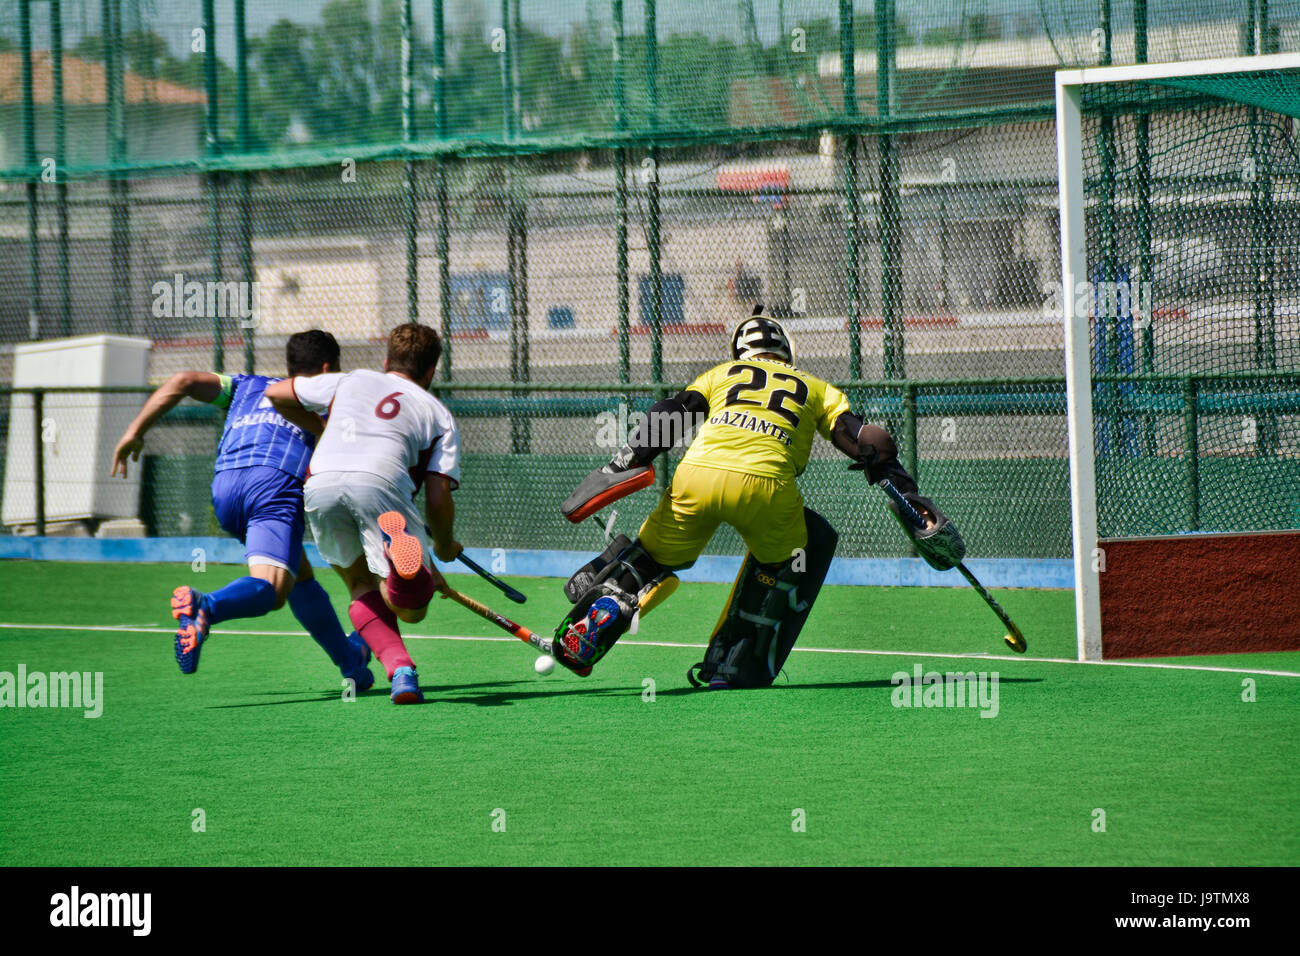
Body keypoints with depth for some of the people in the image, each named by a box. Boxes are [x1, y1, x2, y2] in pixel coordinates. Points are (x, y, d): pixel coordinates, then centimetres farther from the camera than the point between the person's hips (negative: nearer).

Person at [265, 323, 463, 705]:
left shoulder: (351, 382, 34)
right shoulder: (439, 414, 27)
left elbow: (275, 393, 42)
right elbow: (438, 499, 17)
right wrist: (445, 547, 37)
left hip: (320, 485, 2)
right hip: (382, 483, -2)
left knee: (362, 584, 22)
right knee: (411, 609, -4)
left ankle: (400, 668, -5)